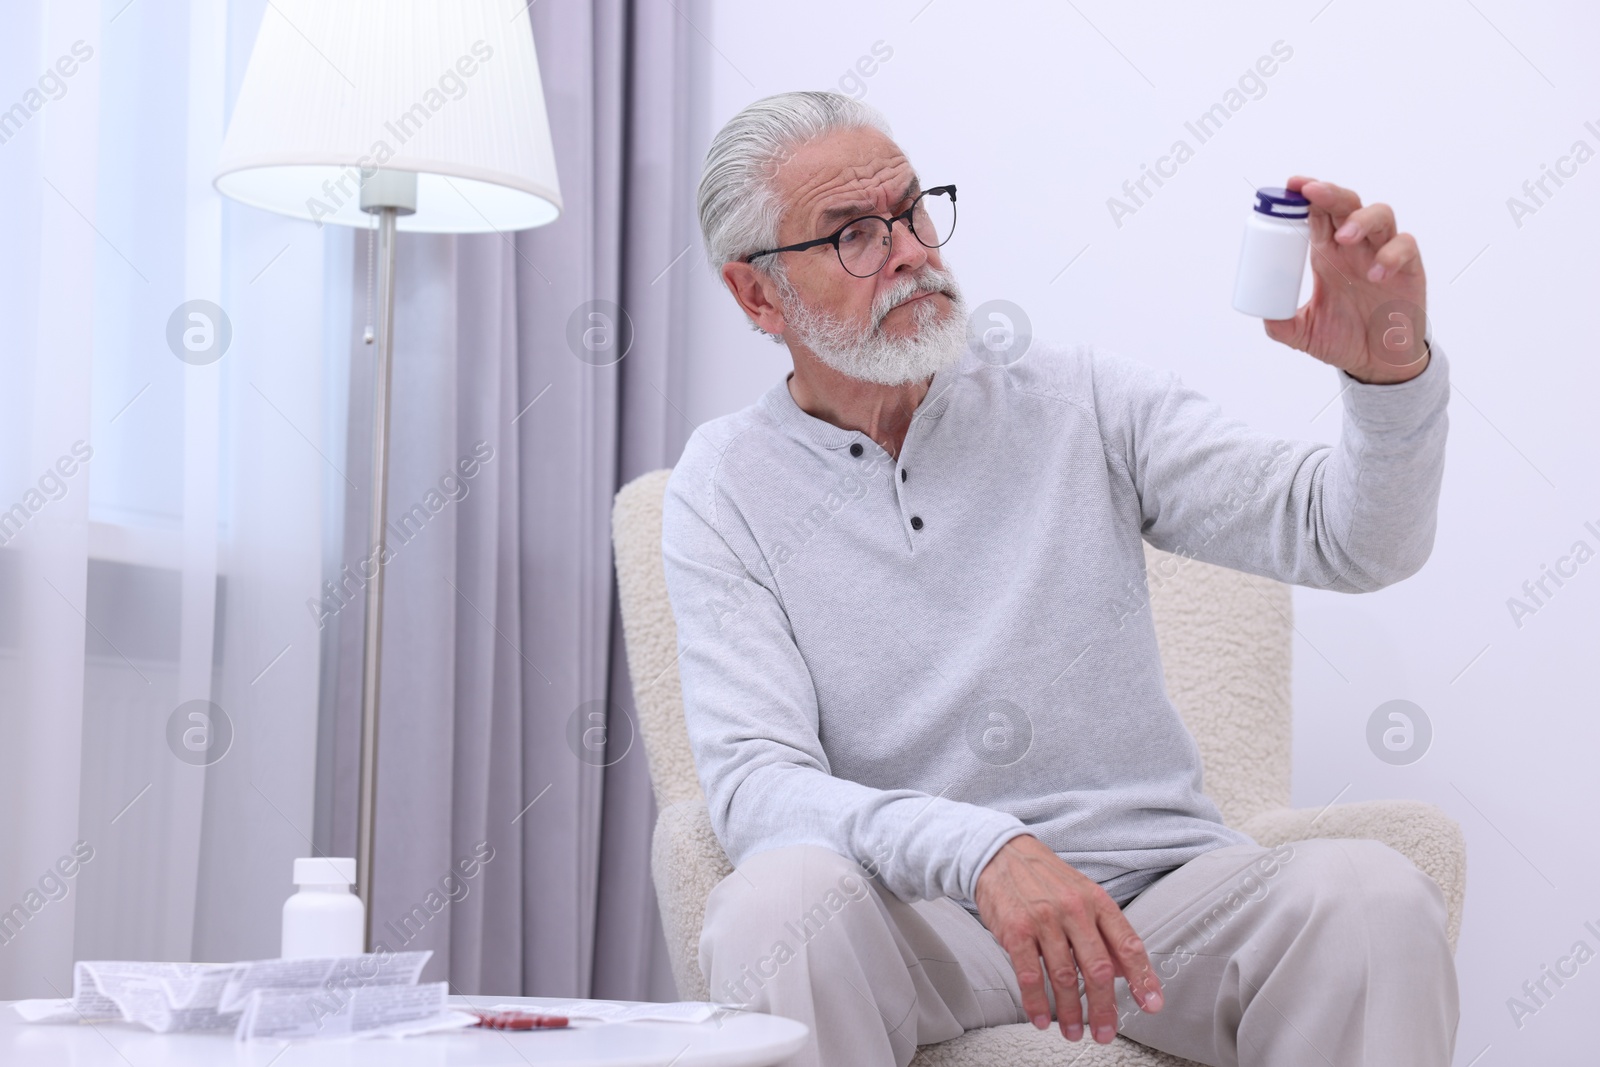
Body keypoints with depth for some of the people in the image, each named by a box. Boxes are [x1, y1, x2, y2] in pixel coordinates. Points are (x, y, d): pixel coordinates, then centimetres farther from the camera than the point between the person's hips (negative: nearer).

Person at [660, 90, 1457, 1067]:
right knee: (781, 902, -36)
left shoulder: (1082, 400, 7)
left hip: (1156, 887, 2)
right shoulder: (726, 489, 2)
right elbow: (757, 783, -10)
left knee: (1375, 897, -28)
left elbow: (1356, 539, 1)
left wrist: (1390, 366, -22)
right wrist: (982, 852, -29)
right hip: (915, 915, -2)